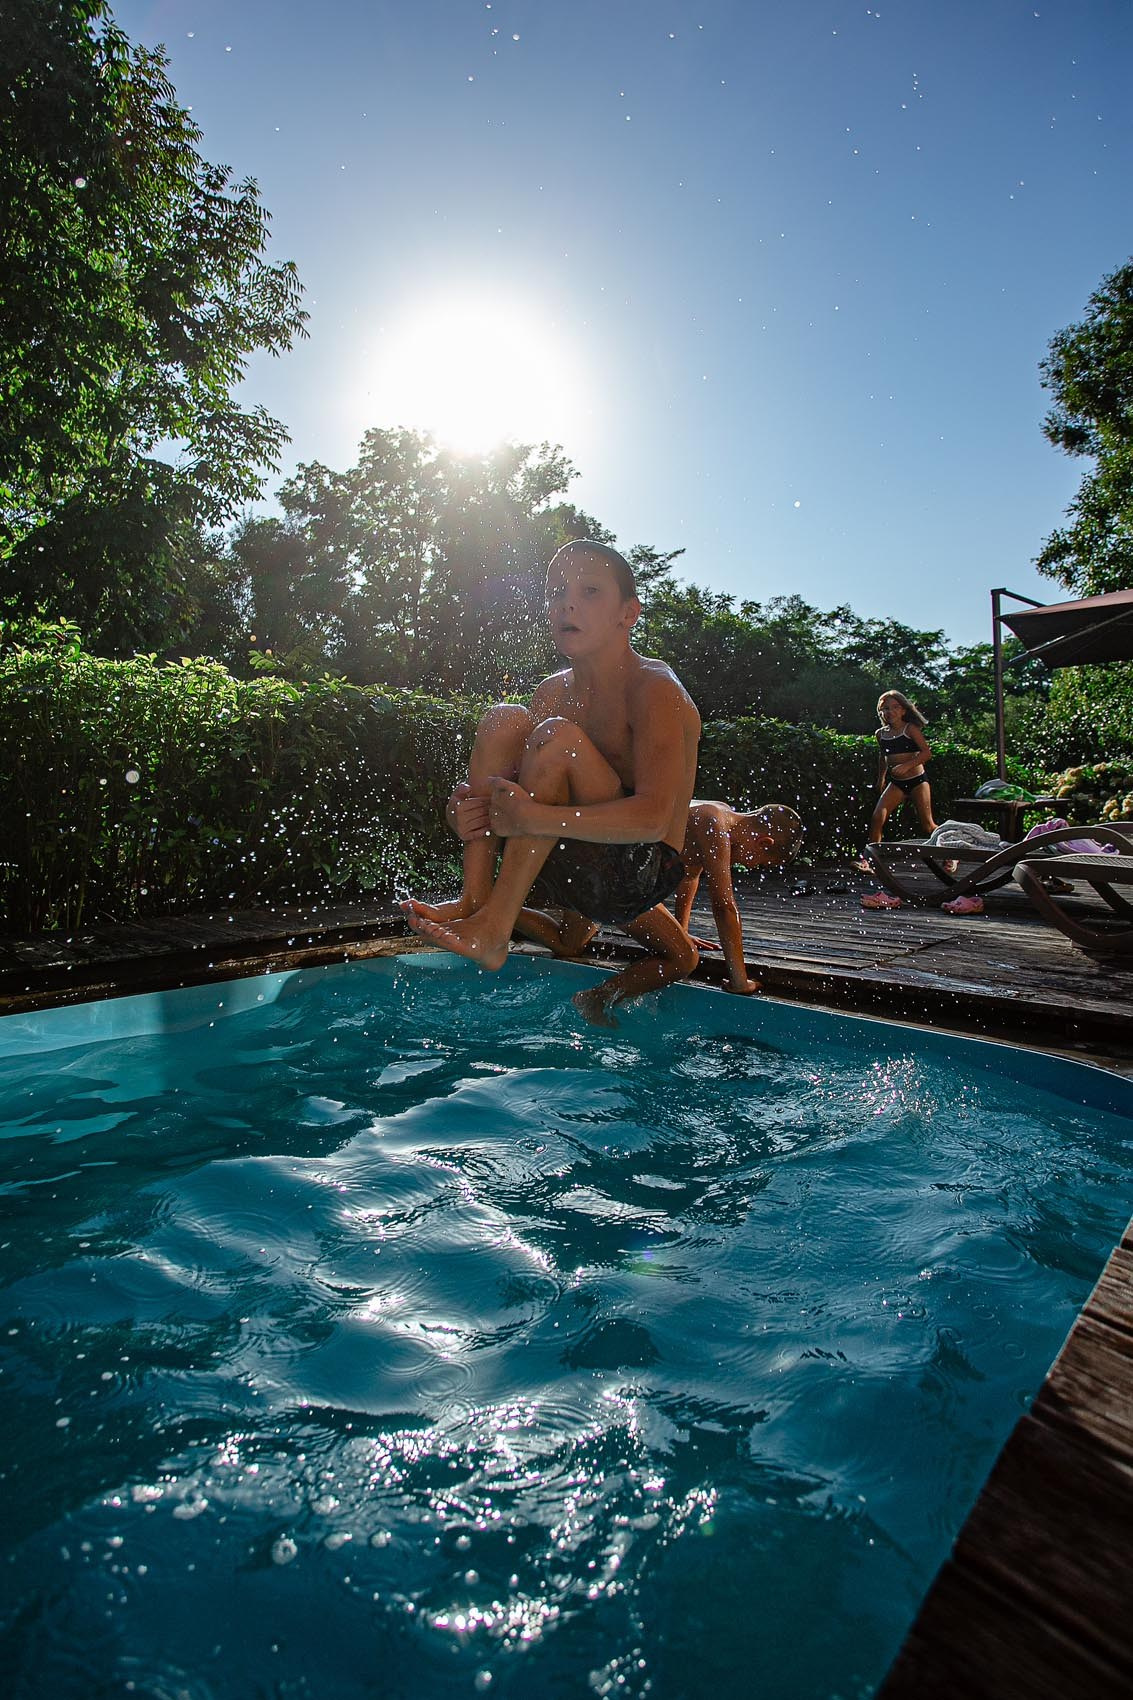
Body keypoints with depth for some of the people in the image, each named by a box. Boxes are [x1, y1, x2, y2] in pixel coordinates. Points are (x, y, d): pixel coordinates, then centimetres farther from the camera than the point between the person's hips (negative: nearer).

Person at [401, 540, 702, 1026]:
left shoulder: (655, 690, -15)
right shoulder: (555, 691, 7)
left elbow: (653, 818, -29)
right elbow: (516, 794, 4)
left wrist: (535, 817, -37)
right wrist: (466, 811, -20)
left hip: (637, 871, -7)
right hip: (574, 871, 7)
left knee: (558, 736, -26)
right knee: (504, 720, -2)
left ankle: (493, 928, -22)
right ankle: (474, 900, -11)